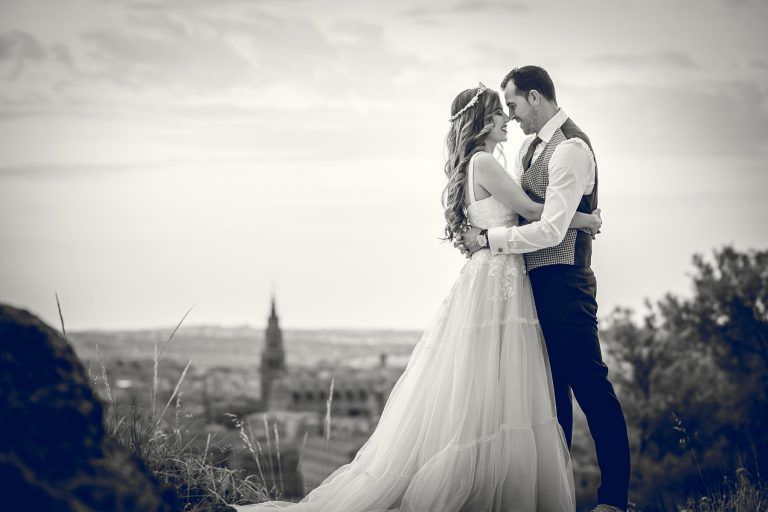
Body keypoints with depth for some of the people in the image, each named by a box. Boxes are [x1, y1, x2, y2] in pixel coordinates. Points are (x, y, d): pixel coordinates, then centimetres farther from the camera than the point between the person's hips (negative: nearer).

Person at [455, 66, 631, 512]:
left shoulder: (571, 149, -15)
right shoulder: (532, 145, 16)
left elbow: (550, 229, -21)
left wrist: (487, 239, -15)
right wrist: (471, 229, 7)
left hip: (563, 282, -10)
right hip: (536, 281, 10)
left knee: (589, 384, -8)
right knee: (552, 386, 13)